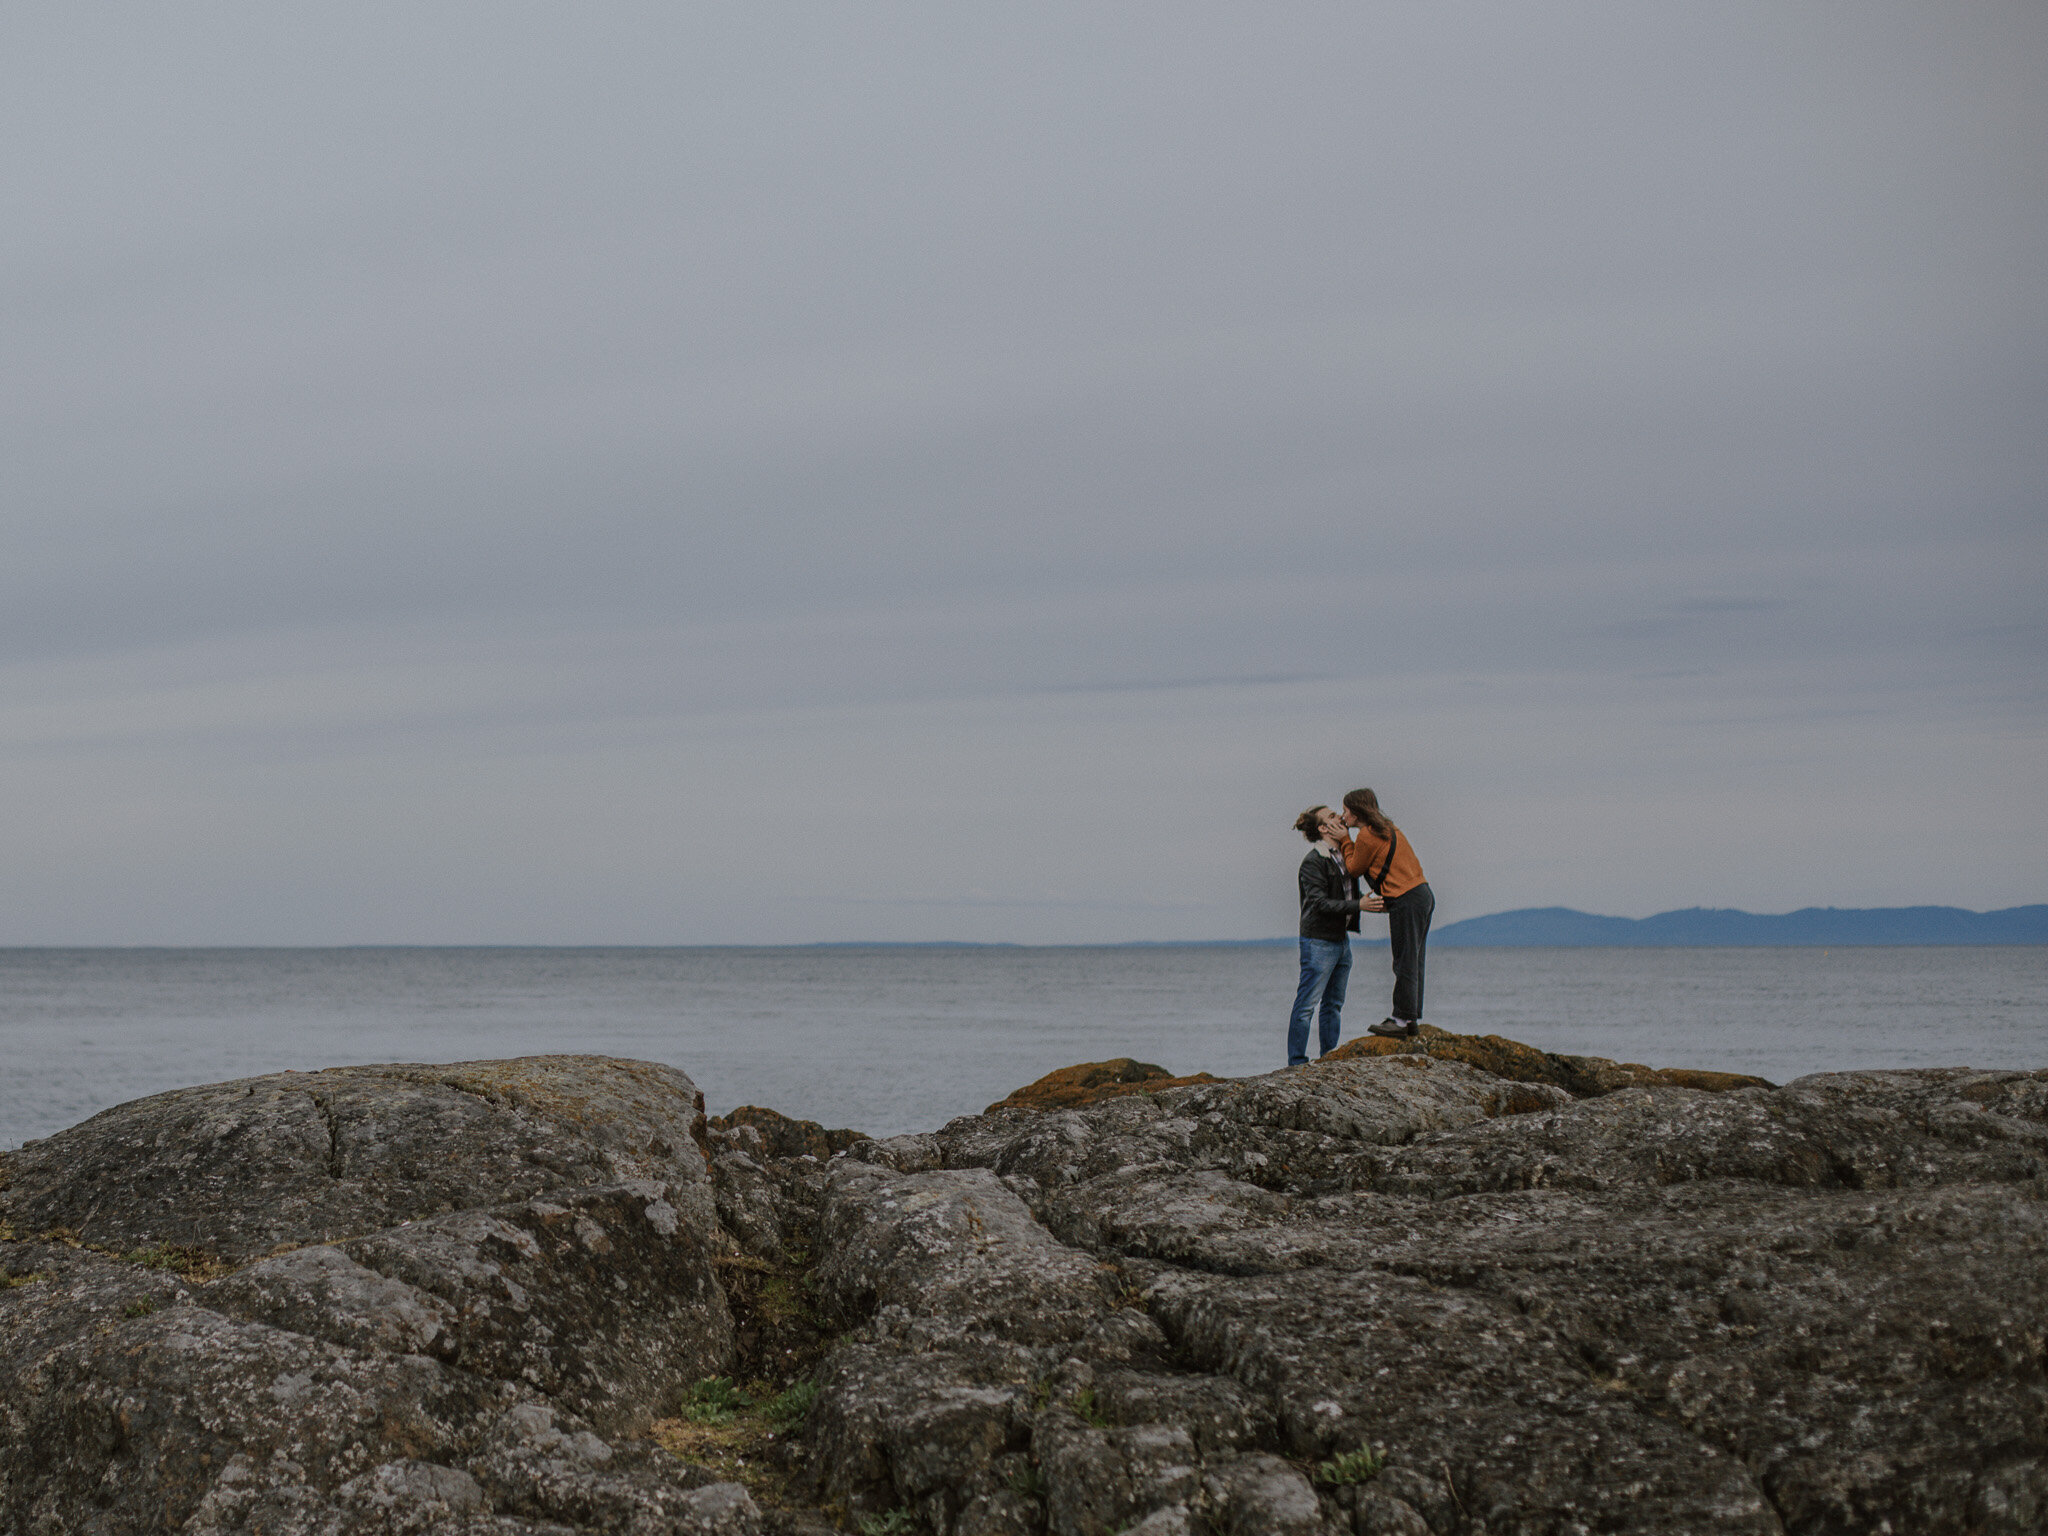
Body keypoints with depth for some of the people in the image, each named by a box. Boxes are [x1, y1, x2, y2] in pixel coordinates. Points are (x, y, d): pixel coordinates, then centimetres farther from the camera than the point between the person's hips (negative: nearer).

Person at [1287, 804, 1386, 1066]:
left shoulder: (1342, 855, 12)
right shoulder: (1313, 862, -15)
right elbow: (1320, 903, -20)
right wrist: (1358, 906, -25)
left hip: (1342, 940, 9)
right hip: (1318, 941, -9)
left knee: (1333, 1005, 13)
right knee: (1307, 1005, -6)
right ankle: (1297, 1062, -4)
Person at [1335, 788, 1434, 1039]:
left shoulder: (1367, 836, -11)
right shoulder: (1387, 828, 17)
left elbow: (1354, 870, 1)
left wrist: (1345, 839, 6)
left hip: (1405, 901, -10)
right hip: (1423, 893, 10)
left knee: (1405, 963, -6)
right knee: (1412, 962, 12)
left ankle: (1404, 1019, -3)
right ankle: (1413, 1018, 15)